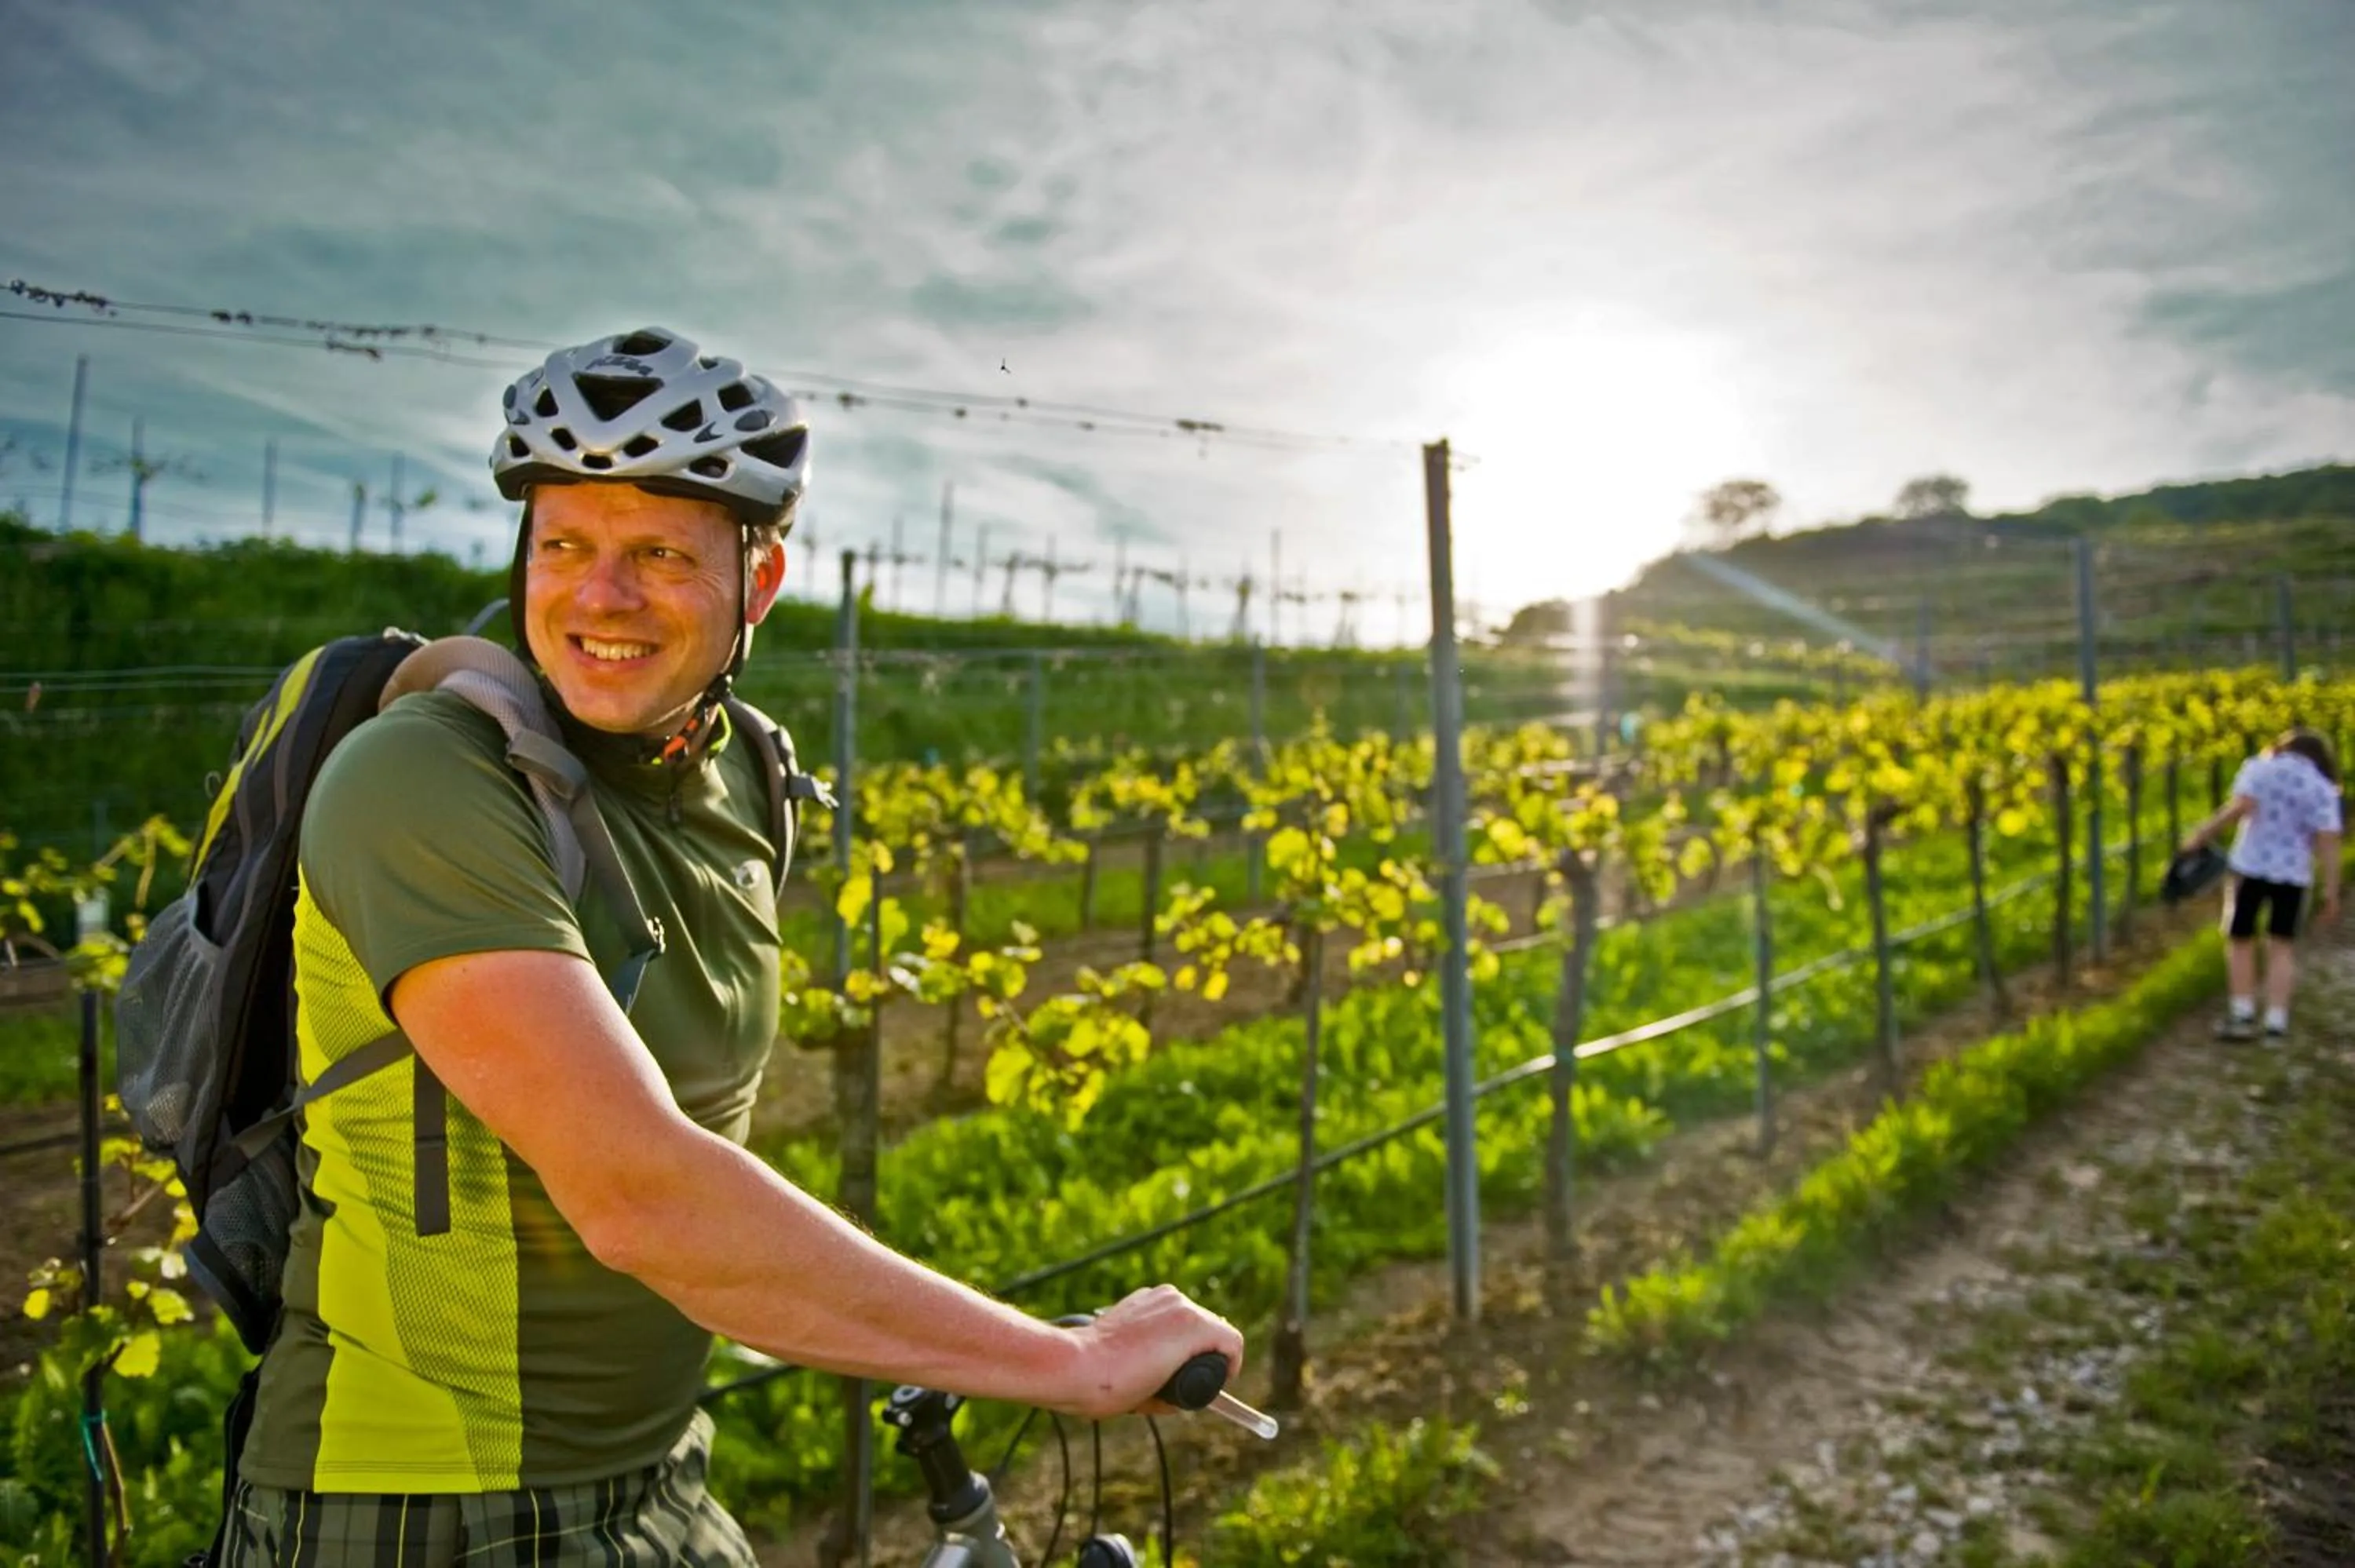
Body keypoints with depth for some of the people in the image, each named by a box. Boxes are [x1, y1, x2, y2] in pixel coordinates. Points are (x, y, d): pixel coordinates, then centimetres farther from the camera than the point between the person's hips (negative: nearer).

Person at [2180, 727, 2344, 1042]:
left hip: (2250, 866, -1)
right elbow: (2328, 842, -5)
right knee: (2282, 947, 9)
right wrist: (2331, 892, -3)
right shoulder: (2323, 789, 2)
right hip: (2292, 874, 1)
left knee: (2240, 939, 10)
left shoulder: (2260, 767, 0)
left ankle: (2243, 1016, 5)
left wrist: (2206, 833, -9)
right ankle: (2276, 1023, 4)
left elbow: (2242, 805, -16)